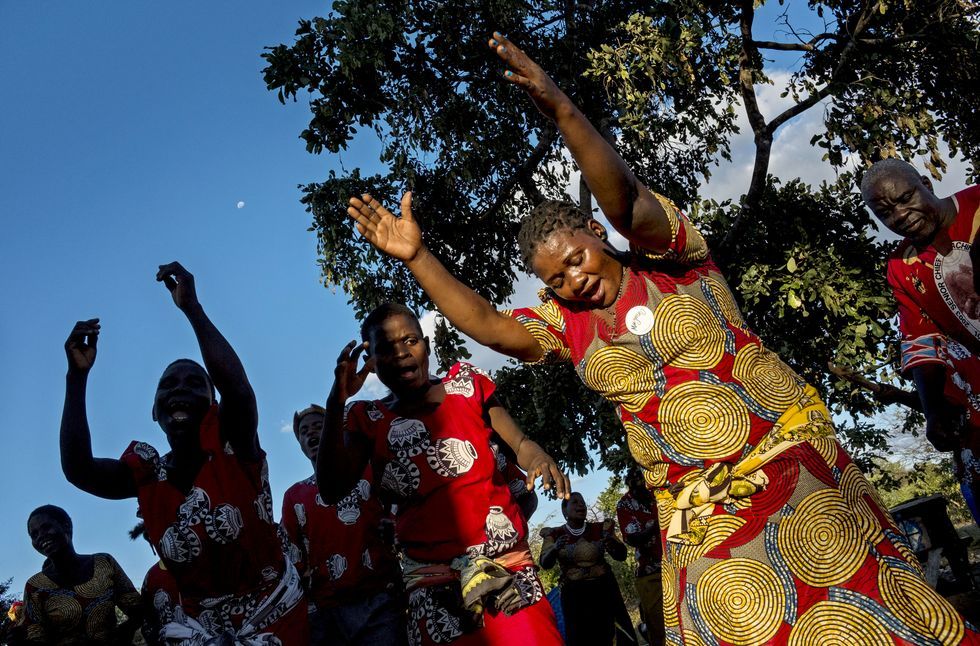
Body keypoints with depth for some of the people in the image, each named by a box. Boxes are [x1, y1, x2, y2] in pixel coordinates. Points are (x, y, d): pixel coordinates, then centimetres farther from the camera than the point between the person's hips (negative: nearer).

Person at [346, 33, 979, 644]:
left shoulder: (668, 257, -5)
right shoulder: (566, 325, 6)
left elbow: (623, 195, -23)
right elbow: (487, 323, -4)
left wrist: (562, 110, -38)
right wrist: (417, 257, -12)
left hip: (792, 462, -3)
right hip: (699, 511, 4)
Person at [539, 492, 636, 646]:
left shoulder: (601, 529, 3)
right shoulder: (554, 534, -2)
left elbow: (621, 555, 2)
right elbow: (545, 564, -10)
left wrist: (613, 542, -20)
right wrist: (555, 548, -31)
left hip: (604, 590, 2)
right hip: (574, 594, -1)